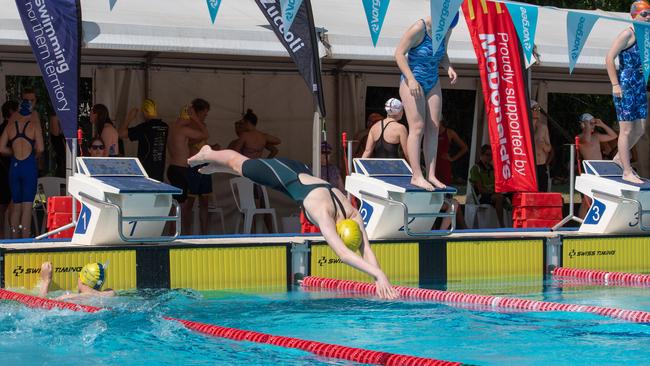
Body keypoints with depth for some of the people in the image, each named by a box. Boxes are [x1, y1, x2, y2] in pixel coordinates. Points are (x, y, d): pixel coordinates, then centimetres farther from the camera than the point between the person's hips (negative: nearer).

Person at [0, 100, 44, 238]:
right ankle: (25, 241, -6)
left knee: (16, 206, 11)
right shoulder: (34, 126, -4)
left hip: (14, 166, 3)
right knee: (27, 207, -3)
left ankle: (15, 240, 13)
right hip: (29, 165, -3)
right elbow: (40, 149, -10)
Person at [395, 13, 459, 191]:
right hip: (413, 82, -7)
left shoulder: (446, 31, 0)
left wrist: (449, 68, -5)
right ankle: (416, 176, -12)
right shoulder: (418, 29, -19)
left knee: (433, 128, 1)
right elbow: (399, 54, -16)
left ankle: (431, 175, 3)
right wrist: (411, 79, -25)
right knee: (417, 127, -12)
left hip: (432, 83, 7)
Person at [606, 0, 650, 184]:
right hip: (625, 87, -8)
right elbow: (609, 58, -17)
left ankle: (620, 157, 30)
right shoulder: (628, 34, -12)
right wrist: (615, 85, -19)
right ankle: (627, 172, 0)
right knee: (627, 129, -4)